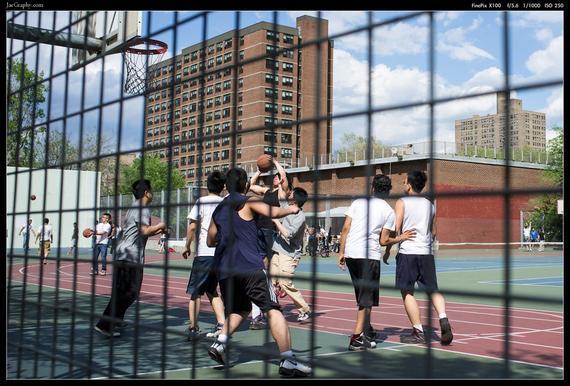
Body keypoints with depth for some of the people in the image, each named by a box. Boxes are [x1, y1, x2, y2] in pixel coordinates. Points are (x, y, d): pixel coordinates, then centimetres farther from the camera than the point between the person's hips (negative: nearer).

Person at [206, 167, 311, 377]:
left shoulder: (218, 210, 20)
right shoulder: (248, 202, 2)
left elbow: (211, 241, 27)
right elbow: (274, 213, -11)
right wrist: (291, 209, 8)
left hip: (224, 269, 7)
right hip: (249, 266, -7)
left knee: (239, 310, 25)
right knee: (273, 310, -6)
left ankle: (219, 344, 7)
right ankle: (287, 361, -14)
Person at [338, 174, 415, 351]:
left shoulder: (358, 202, 9)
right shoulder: (388, 211, 2)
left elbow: (345, 228, 3)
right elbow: (384, 240, -1)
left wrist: (341, 252, 8)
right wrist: (401, 238, 17)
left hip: (350, 253, 5)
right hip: (369, 256, -4)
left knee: (362, 295, 20)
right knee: (366, 298, 2)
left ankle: (367, 330, 32)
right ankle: (357, 338, -4)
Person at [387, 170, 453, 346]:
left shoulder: (402, 202, -1)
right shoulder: (429, 204, 13)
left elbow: (395, 229, -8)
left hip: (407, 252, -5)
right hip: (426, 252, 5)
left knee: (407, 292, 2)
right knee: (433, 290, 10)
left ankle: (418, 332, 1)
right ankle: (443, 320, -12)